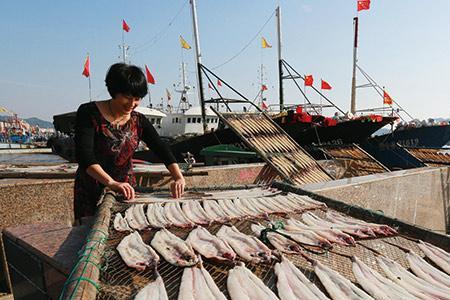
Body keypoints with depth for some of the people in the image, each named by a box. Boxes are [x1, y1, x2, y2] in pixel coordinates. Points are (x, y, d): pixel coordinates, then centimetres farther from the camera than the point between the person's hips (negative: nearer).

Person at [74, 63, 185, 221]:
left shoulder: (138, 122, 0)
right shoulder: (89, 113, -12)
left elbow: (162, 149, -8)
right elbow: (84, 155, -22)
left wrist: (179, 178, -24)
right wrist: (111, 182, -37)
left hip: (126, 190, 3)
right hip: (91, 191, -2)